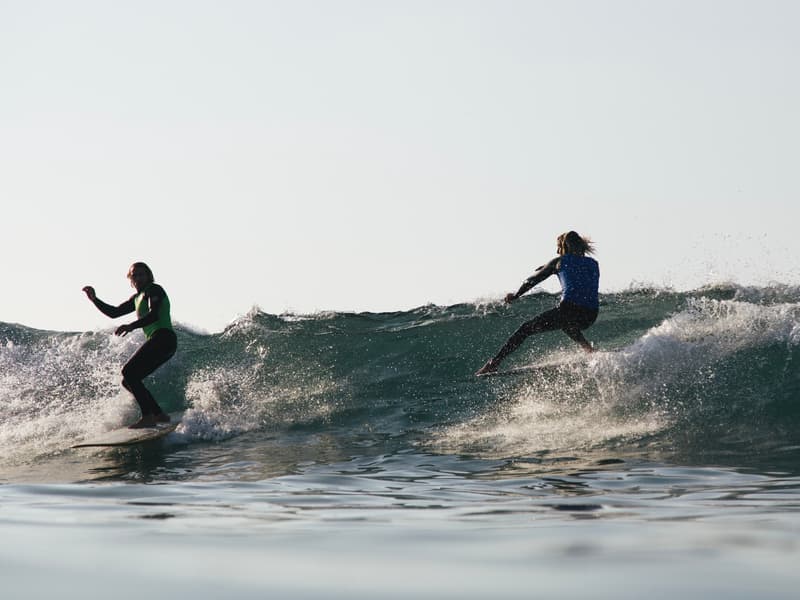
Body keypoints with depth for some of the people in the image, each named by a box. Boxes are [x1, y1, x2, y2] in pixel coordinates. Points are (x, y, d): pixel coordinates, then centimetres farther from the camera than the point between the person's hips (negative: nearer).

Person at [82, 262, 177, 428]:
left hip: (163, 338, -10)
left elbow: (154, 314, -20)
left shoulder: (154, 290, -3)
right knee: (128, 381, 7)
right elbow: (114, 312, 26)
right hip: (156, 341, 10)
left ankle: (148, 416, -25)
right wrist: (94, 299, 13)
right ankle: (160, 414, 6)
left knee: (129, 372, -20)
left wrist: (132, 326, -34)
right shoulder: (137, 298, 25)